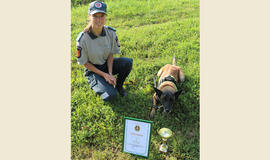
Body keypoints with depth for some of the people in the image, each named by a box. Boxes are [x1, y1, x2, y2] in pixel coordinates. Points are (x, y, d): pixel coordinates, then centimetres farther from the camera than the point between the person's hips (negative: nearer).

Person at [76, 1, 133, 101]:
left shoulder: (111, 32, -13)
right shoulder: (82, 39, -24)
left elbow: (111, 54, -3)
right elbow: (85, 63, -14)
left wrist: (110, 73, -14)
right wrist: (104, 75, -18)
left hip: (107, 64, 4)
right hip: (92, 70, -3)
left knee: (128, 62, -25)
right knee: (110, 95, -23)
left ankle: (118, 85, 3)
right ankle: (94, 84, 11)